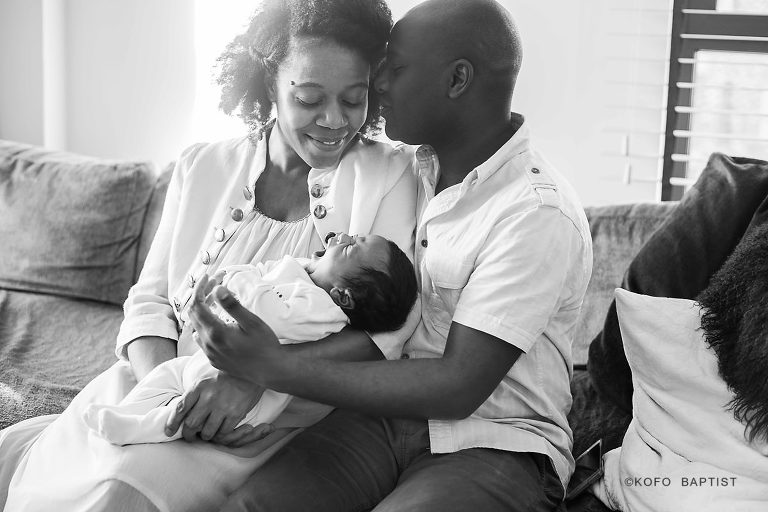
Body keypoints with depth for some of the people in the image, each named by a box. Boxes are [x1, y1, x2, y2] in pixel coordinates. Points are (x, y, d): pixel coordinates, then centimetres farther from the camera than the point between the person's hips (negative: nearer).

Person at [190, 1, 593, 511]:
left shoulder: (538, 214, -17)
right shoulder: (417, 170, 7)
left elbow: (458, 387, -19)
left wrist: (278, 368, -20)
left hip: (498, 445, -5)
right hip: (393, 411, 5)